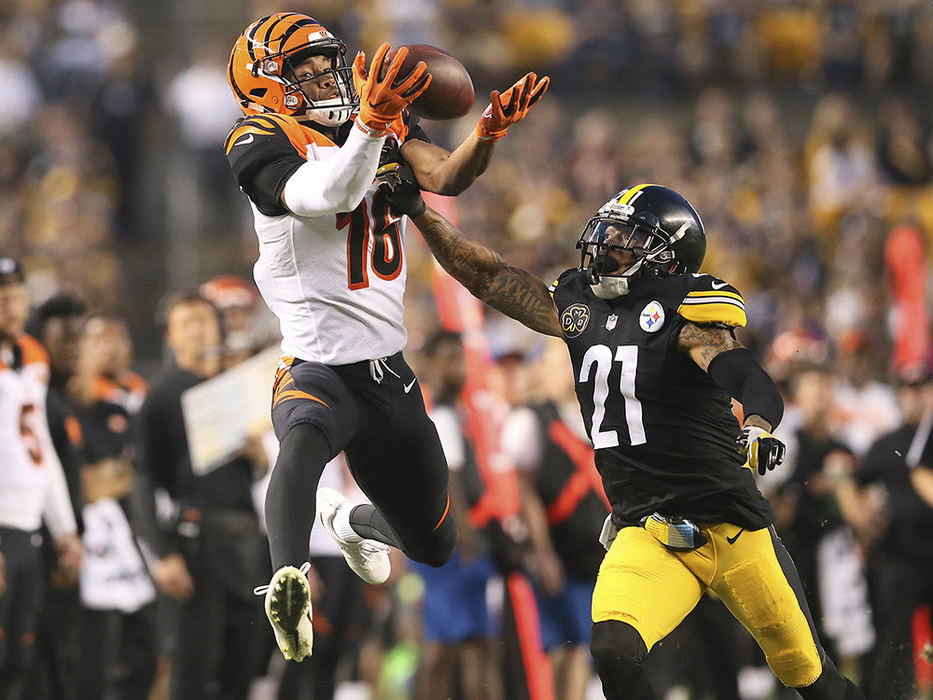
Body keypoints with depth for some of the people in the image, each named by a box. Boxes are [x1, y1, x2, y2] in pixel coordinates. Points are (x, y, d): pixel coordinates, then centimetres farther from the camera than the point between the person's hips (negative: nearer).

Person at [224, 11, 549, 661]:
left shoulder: (388, 122, 7)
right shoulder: (263, 147, -10)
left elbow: (444, 177, -12)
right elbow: (328, 195, -30)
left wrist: (488, 132, -31)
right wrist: (370, 123, -45)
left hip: (390, 374, 6)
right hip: (318, 370, -6)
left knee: (434, 547, 20)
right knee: (304, 438, -43)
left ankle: (351, 521, 52)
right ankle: (289, 582, -61)